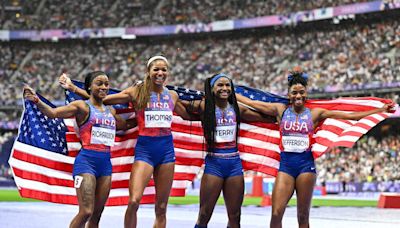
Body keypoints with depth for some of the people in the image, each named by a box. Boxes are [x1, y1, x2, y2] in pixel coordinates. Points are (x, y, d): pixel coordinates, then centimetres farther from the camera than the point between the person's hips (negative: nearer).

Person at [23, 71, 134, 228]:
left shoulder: (110, 111, 17)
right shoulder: (82, 106, -1)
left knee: (96, 215, 6)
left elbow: (126, 125, 37)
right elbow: (53, 113, -15)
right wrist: (36, 100, -30)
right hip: (86, 160, -6)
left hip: (106, 163, 6)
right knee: (86, 212, -16)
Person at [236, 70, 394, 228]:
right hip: (286, 164, 0)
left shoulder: (315, 113, 6)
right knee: (276, 214, -10)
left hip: (306, 164, 0)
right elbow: (250, 102, 12)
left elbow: (350, 116, 5)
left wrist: (380, 110, 1)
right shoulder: (281, 110, 9)